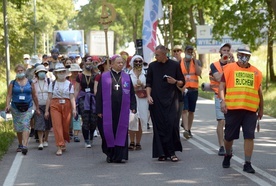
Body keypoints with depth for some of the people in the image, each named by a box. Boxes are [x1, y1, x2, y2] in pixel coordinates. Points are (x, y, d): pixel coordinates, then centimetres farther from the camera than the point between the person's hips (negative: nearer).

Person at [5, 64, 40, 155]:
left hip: (27, 108, -1)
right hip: (16, 108, 1)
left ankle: (25, 145, -26)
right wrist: (7, 105, -17)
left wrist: (37, 108, 11)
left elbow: (34, 96, 10)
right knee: (18, 128, 8)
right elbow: (9, 95, -1)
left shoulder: (30, 83, 6)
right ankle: (20, 145, 25)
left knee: (26, 125, -16)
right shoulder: (12, 83, 5)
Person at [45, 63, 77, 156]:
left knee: (66, 127, 4)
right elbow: (49, 98, 6)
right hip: (55, 106, 0)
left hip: (66, 106, 0)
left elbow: (72, 98, -3)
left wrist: (74, 109, -14)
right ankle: (59, 147, -7)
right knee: (57, 126, -8)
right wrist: (46, 110, 3)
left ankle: (62, 143, 30)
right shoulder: (52, 84, 6)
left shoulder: (69, 84, 4)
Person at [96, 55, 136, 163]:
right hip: (108, 109, -1)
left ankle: (120, 155, 4)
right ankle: (110, 154, 18)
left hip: (122, 110, 1)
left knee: (121, 132, 0)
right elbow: (99, 94, 2)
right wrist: (99, 110, -3)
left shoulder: (127, 77, 9)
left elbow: (131, 94, 9)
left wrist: (133, 106, -2)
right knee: (108, 131, 3)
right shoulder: (104, 77, 3)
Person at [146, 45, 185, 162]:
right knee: (159, 127, 0)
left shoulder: (174, 65, 3)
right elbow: (148, 83, 10)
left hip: (171, 100, -1)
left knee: (172, 125, -9)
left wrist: (175, 82, -13)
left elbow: (182, 82, 7)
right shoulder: (152, 66, 7)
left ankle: (172, 152, -2)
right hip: (156, 102, 1)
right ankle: (161, 153, 5)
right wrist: (149, 95, -4)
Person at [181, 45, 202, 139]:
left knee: (191, 111, 9)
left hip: (194, 89, 2)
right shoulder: (179, 62, 5)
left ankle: (189, 130, 18)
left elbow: (199, 73, -9)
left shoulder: (197, 62, 7)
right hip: (183, 89, -2)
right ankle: (186, 130, -21)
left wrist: (194, 60, -10)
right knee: (184, 110, -13)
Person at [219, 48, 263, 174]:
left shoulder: (256, 72, 11)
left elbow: (259, 92, 17)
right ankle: (228, 155, 36)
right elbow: (222, 86, 0)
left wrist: (261, 109, 18)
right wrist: (222, 100, -14)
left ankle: (247, 164, 1)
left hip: (250, 110, 1)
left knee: (249, 137, -5)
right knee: (229, 136, 9)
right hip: (232, 108, -1)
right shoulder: (229, 68, 4)